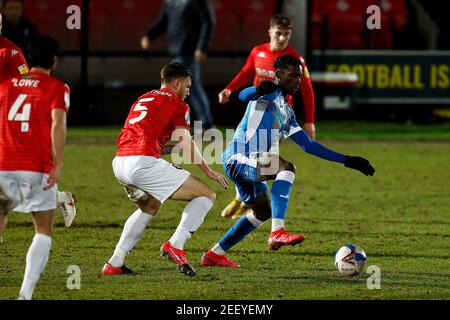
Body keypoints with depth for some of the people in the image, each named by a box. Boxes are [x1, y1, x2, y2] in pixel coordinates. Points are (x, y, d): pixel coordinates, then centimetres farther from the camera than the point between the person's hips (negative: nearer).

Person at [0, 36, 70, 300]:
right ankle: (26, 292, -9)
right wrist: (58, 164, -17)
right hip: (38, 169, -3)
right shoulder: (57, 88, 2)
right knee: (44, 233, 8)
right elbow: (58, 124, -13)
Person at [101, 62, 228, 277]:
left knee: (149, 208, 35)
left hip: (119, 163, 8)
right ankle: (175, 245, -13)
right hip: (144, 163, -8)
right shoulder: (176, 102, 7)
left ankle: (114, 264, 28)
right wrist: (208, 171, 4)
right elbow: (185, 143, -2)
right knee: (206, 196, 1)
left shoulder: (142, 100, 29)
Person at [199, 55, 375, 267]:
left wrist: (347, 161, 17)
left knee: (263, 212, 25)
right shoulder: (269, 94, -6)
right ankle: (277, 233, -41)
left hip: (248, 166, 10)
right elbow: (243, 95, -26)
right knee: (286, 166, -31)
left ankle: (214, 255, 34)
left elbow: (308, 145, 21)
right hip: (237, 159, -10)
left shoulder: (287, 112, 20)